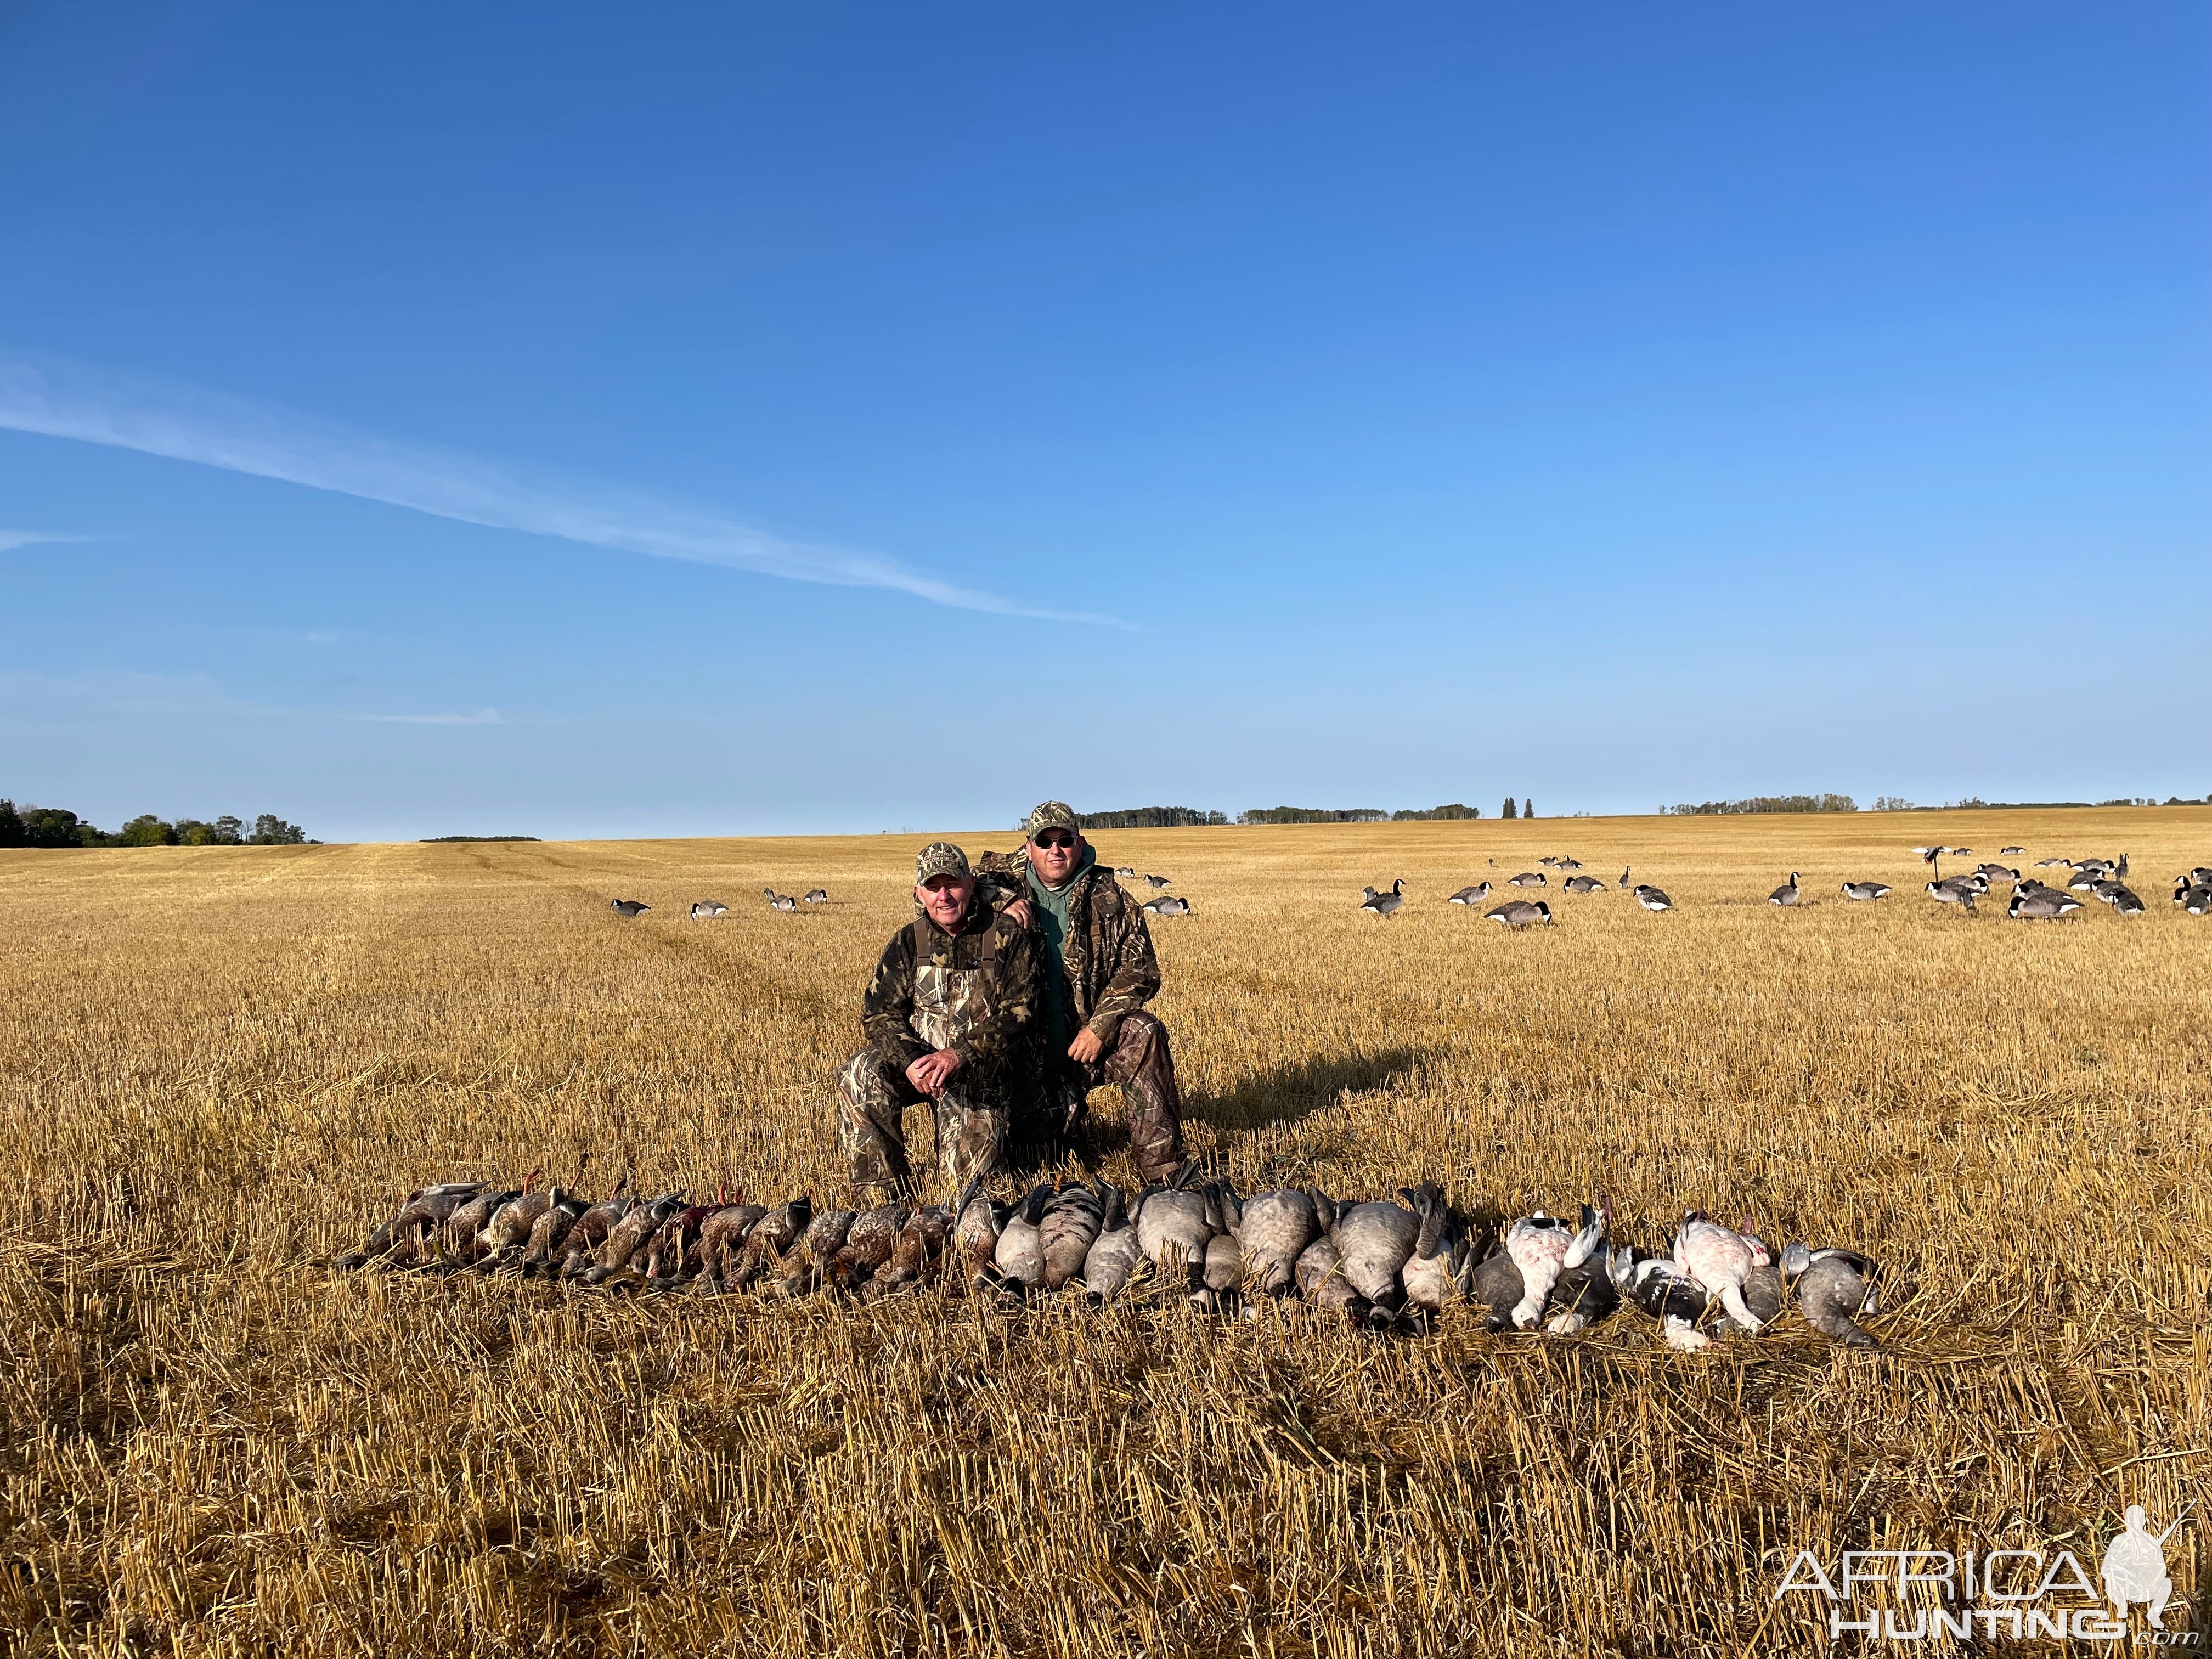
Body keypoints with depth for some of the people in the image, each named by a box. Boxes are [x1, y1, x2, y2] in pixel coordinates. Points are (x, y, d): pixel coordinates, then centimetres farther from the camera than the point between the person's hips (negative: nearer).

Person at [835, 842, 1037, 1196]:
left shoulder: (1007, 936, -6)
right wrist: (911, 1061, -24)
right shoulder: (908, 941, 3)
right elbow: (878, 1014, -3)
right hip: (917, 1058, 2)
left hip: (983, 1071, -2)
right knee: (861, 1075, -29)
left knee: (965, 1180, -8)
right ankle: (883, 1193, -14)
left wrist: (958, 1054, -25)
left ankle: (980, 1138, 30)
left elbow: (1017, 1011, -12)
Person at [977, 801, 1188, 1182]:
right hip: (1031, 1051, 1)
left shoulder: (1108, 898, -1)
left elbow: (1139, 967, -7)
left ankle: (1162, 1169, -27)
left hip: (1091, 1038, -1)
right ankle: (1069, 1117, 40)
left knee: (1143, 1033, -32)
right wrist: (1002, 901, -20)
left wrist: (1100, 1026, -20)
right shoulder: (1011, 879, 2)